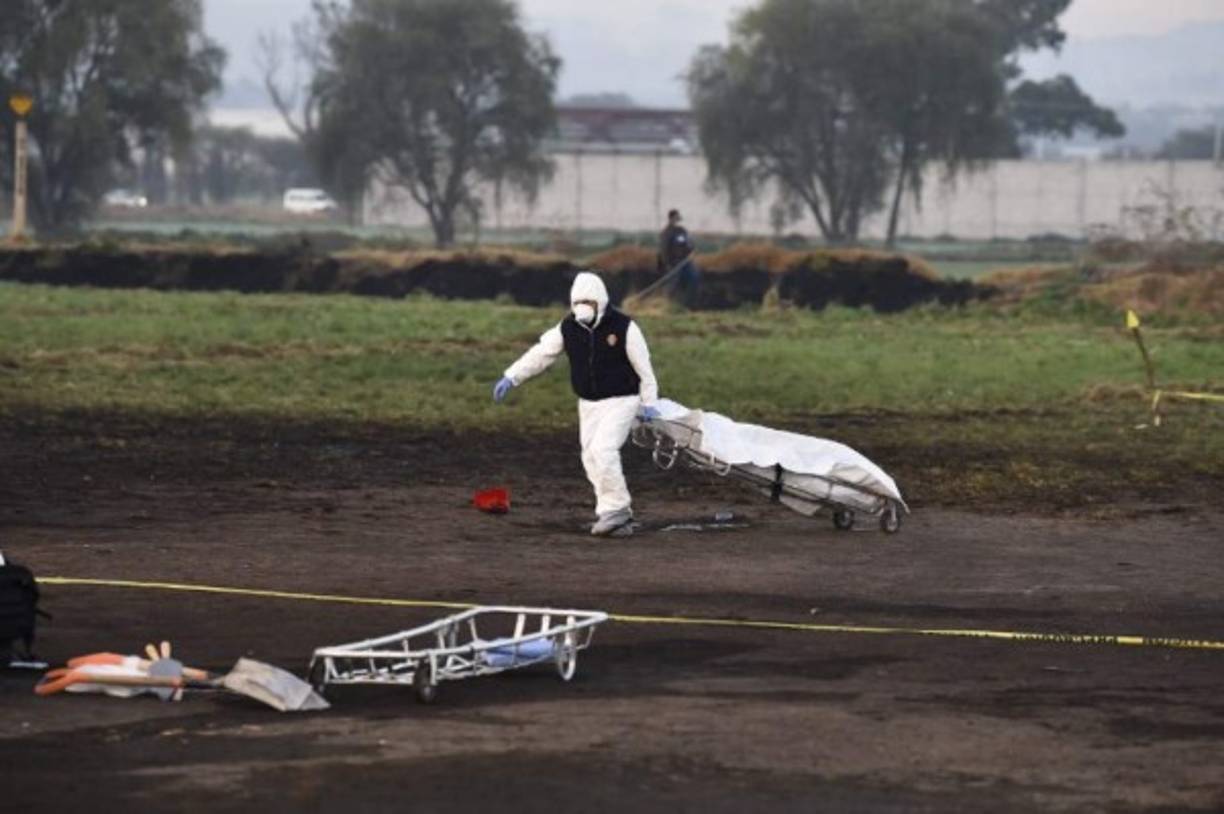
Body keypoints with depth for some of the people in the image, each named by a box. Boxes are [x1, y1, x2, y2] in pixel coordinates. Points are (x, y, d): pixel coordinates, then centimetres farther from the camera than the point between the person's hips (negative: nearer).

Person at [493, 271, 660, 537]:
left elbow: (643, 366, -9)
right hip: (588, 403, 6)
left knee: (603, 449, -22)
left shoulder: (623, 326, -14)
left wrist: (649, 403, -7)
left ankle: (616, 508, -10)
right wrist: (511, 377, -10)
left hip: (621, 400, -6)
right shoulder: (568, 328, -2)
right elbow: (540, 353, -1)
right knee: (591, 457, 3)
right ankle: (619, 519, 11)